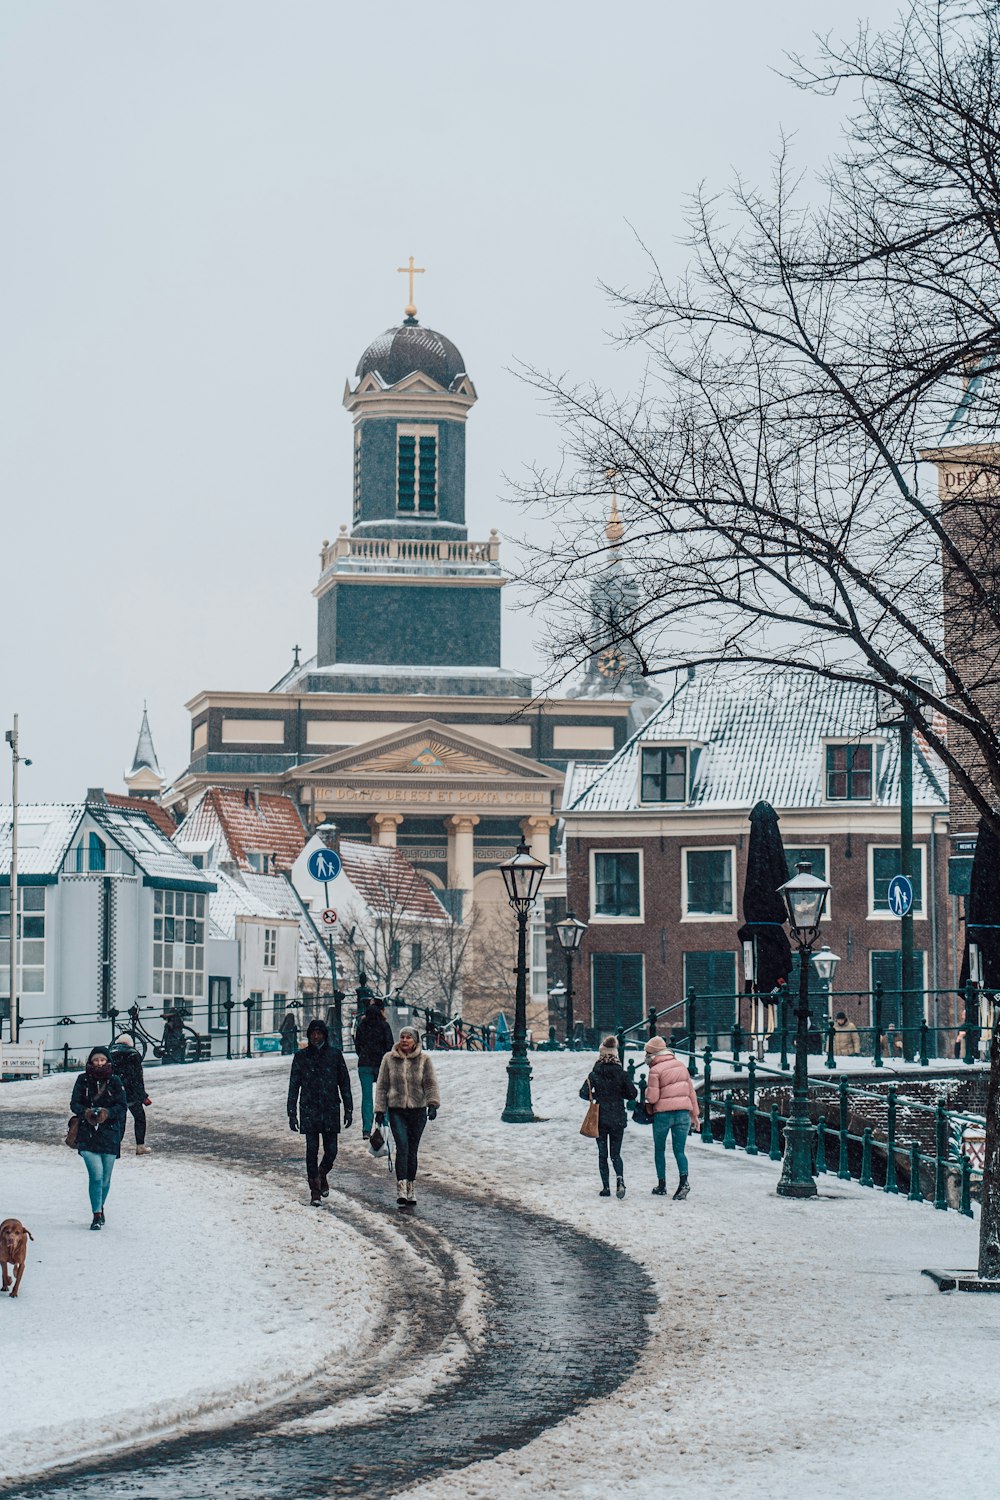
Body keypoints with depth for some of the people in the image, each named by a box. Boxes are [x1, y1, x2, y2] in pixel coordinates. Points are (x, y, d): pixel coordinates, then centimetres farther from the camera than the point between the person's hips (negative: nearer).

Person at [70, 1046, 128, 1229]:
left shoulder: (115, 1082, 3)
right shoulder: (83, 1080, 4)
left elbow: (122, 1106, -1)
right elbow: (74, 1104, 2)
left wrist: (107, 1113, -19)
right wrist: (86, 1112, -18)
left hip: (110, 1135, 1)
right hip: (87, 1134, -1)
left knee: (105, 1178, 9)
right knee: (96, 1175, -14)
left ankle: (100, 1208, 33)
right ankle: (97, 1215, -10)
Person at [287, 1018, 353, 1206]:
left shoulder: (335, 1054, 4)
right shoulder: (301, 1056, 3)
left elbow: (344, 1083, 8)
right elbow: (294, 1085, 6)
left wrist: (348, 1110, 4)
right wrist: (292, 1113, 1)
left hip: (330, 1109, 1)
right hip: (309, 1109, -1)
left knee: (331, 1151, 0)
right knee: (312, 1150, -5)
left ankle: (322, 1175, 31)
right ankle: (315, 1191, 2)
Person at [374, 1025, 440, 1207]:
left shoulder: (424, 1059, 2)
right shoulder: (389, 1059, 3)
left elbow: (430, 1084, -1)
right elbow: (382, 1086, 7)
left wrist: (433, 1104, -15)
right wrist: (380, 1110, 4)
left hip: (418, 1110, 1)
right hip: (396, 1110, -1)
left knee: (412, 1150, 8)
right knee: (402, 1147, -15)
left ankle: (410, 1187, 20)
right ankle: (401, 1189, -21)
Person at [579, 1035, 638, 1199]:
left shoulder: (595, 1074, -6)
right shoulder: (621, 1073, -4)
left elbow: (584, 1093, -10)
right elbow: (633, 1093, -3)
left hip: (600, 1118, -1)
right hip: (618, 1119, 1)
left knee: (602, 1154, 10)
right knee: (615, 1154, 10)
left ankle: (606, 1187, 5)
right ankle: (620, 1178, -17)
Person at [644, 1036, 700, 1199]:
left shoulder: (655, 1070, -9)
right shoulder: (681, 1065, 8)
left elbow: (652, 1097, -12)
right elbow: (691, 1091, 11)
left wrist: (647, 1091, 11)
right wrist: (694, 1115, 17)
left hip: (663, 1114, -4)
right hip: (683, 1112, 4)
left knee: (659, 1150, 15)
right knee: (679, 1150, 4)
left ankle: (661, 1185, 18)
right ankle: (684, 1181, -19)